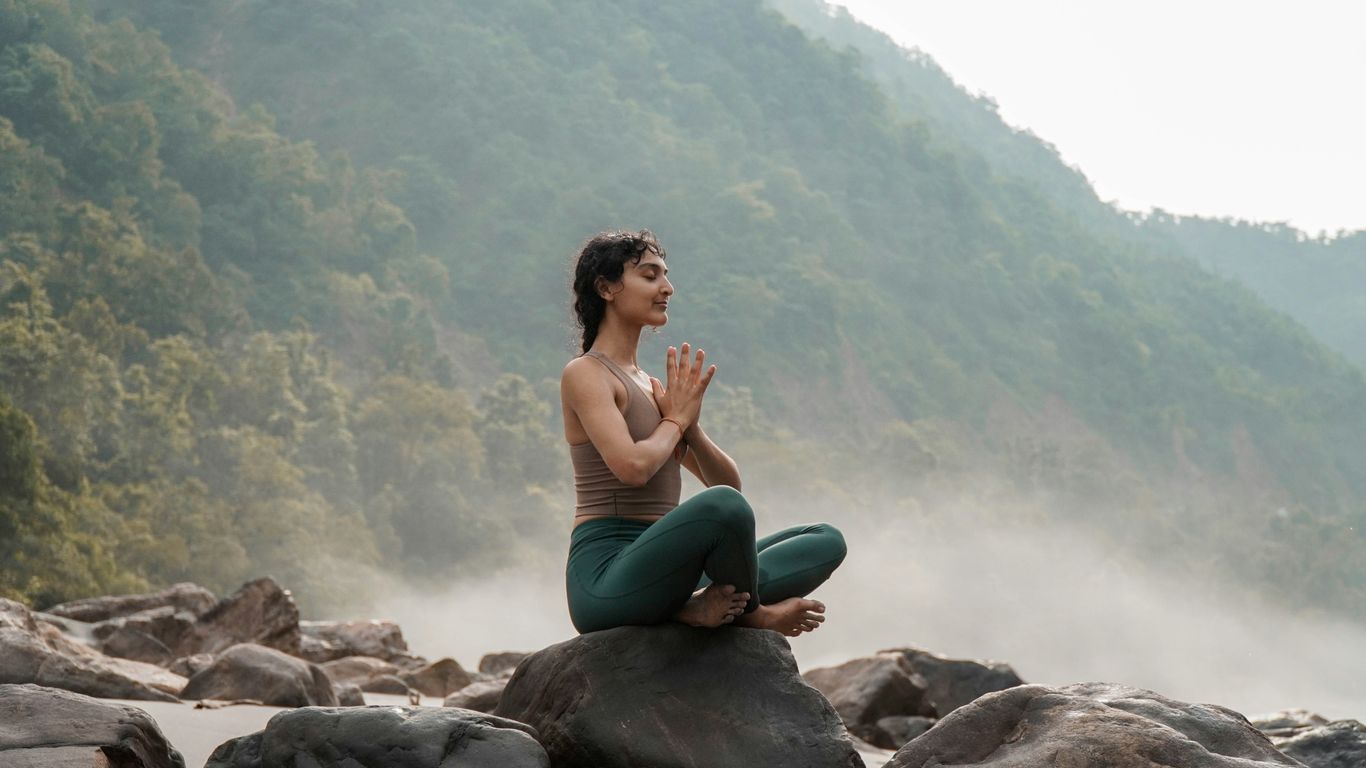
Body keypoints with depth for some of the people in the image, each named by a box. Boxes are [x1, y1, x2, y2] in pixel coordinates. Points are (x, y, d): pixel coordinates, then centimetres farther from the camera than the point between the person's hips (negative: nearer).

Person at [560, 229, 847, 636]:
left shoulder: (651, 386, 22)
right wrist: (675, 420, 0)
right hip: (605, 580, -9)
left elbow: (729, 481, 19)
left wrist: (690, 425, 0)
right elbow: (632, 466, -21)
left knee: (826, 541, 2)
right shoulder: (584, 374, -3)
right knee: (723, 506, -37)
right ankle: (750, 612, -8)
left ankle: (706, 604, -18)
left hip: (661, 570, 9)